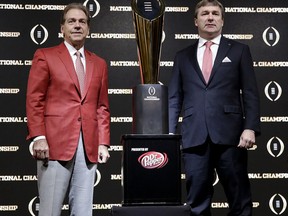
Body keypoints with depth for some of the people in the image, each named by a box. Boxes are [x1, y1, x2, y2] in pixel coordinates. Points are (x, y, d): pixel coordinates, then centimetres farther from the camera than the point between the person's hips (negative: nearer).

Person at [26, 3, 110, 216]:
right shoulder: (45, 56, 5)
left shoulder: (99, 64, 18)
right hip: (55, 144, -4)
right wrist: (38, 137, -11)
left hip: (89, 148, 4)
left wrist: (103, 143, 7)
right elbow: (34, 100, -1)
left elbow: (102, 107, 16)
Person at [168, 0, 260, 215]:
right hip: (194, 137, 2)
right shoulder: (183, 56, 16)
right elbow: (174, 99, 13)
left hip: (229, 134, -1)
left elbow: (250, 93, 4)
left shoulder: (239, 50, 10)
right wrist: (170, 134, 3)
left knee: (239, 198, 1)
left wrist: (250, 128, -8)